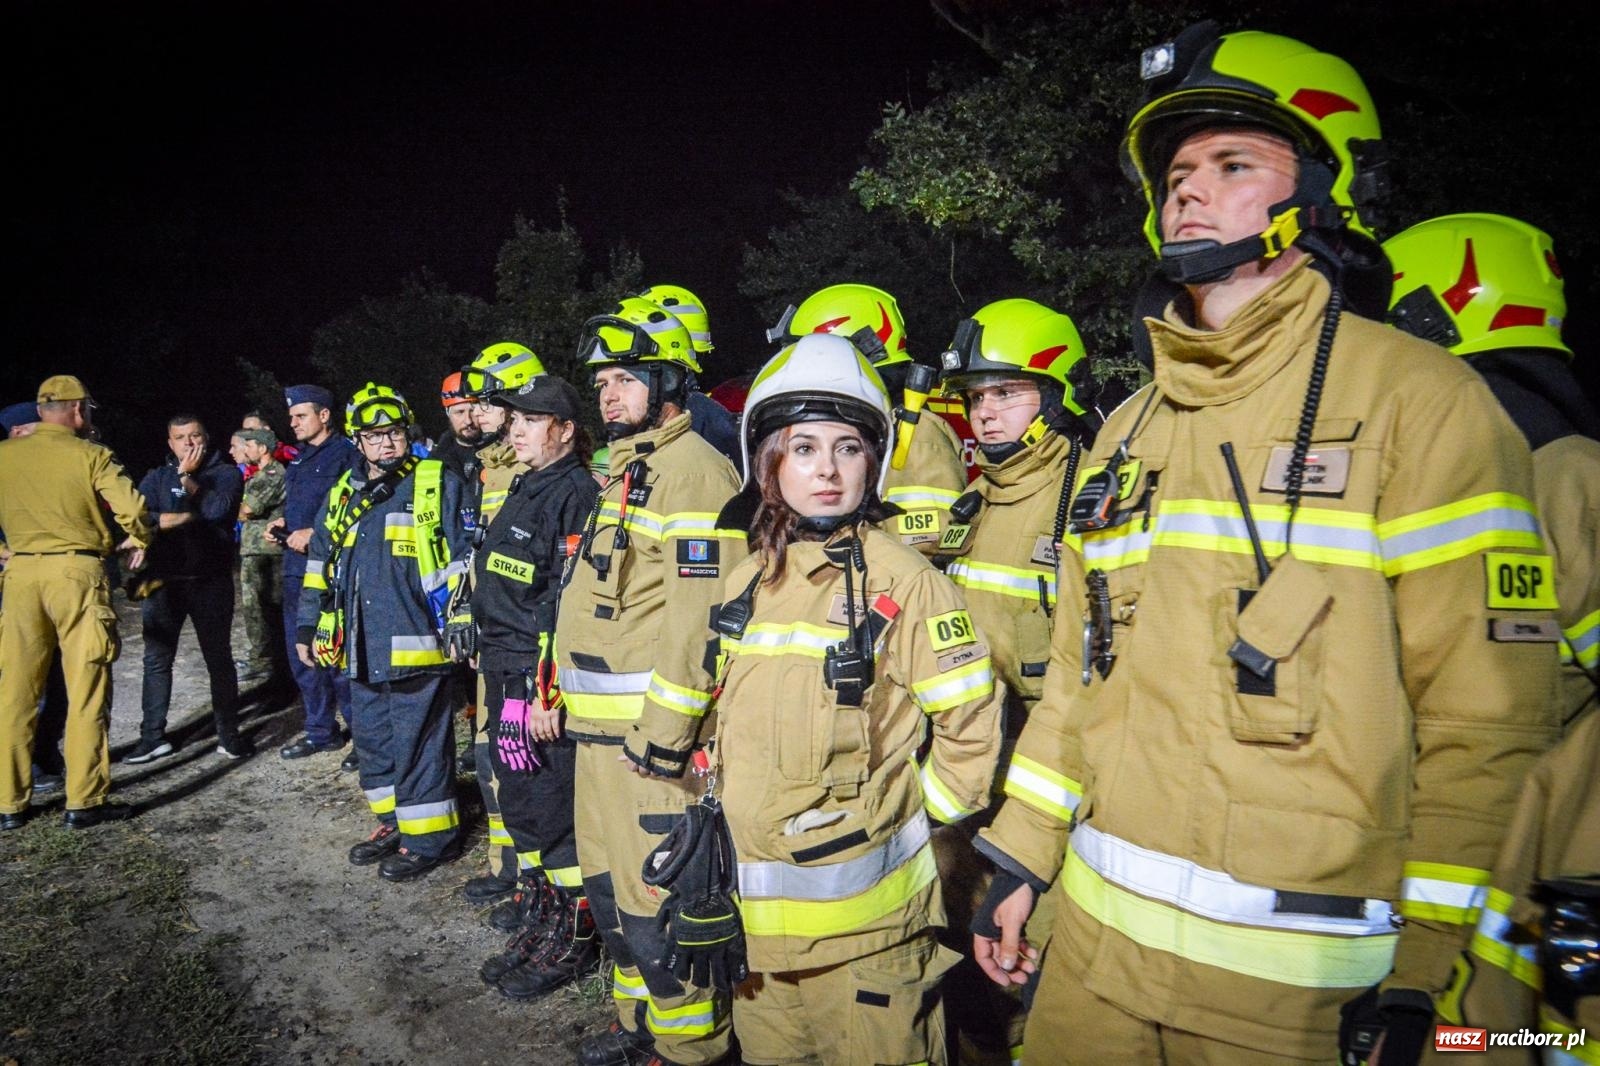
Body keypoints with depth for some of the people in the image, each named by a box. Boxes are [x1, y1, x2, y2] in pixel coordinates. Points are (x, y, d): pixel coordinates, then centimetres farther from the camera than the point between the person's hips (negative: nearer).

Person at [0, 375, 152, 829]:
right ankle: (85, 801, 4)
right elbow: (132, 509, -13)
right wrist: (139, 541, 7)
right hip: (76, 571, -4)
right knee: (86, 691, 2)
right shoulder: (90, 455, -5)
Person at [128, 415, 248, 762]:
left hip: (210, 581, -3)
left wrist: (187, 477, -12)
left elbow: (219, 508, -15)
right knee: (157, 659, 6)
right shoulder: (157, 477, 10)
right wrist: (187, 517, -15)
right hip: (164, 581, 3)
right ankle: (153, 736, 15)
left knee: (219, 657, 4)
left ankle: (228, 733, 12)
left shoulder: (226, 473, 4)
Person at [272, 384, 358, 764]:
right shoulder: (299, 460, 19)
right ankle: (320, 732, 27)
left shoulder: (345, 454, -9)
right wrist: (282, 524, 12)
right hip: (297, 567, 9)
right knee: (302, 655, 14)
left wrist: (315, 533, -19)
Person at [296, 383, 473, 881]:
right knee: (372, 738, 16)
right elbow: (319, 565, 22)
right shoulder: (343, 494, 15)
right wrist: (307, 626, 20)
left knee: (418, 741, 0)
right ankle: (393, 823, 32)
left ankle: (429, 835, 14)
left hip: (414, 644, -7)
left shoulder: (438, 485, -5)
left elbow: (464, 560, -8)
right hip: (361, 648, 7)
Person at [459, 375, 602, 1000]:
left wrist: (550, 691, -22)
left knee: (556, 817, 1)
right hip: (504, 679, 9)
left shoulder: (576, 493, -13)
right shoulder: (523, 491, 16)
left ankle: (573, 941, 17)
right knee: (520, 808, 17)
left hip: (543, 685, -9)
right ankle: (537, 927, 32)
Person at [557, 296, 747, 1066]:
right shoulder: (627, 469, 18)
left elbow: (698, 617, -23)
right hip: (601, 724, 10)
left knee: (657, 899, -1)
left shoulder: (691, 470, -15)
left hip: (652, 725, -10)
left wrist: (664, 733, -23)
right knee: (609, 885, 20)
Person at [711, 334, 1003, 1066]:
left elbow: (971, 727, -10)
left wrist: (907, 819, -5)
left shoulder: (901, 578, -13)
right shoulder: (746, 580, 5)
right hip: (754, 906, 6)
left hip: (862, 912, -5)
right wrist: (726, 821, 13)